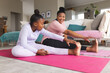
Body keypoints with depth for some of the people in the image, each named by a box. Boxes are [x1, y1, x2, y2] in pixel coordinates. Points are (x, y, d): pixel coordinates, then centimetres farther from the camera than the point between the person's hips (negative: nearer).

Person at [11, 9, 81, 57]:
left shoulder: (40, 29, -6)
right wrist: (37, 51, -32)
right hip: (22, 46, -3)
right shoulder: (26, 28, -24)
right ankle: (37, 53, -33)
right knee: (15, 50, -41)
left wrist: (65, 39, -19)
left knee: (49, 48, -21)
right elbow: (24, 44, -29)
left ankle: (72, 51, -30)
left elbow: (51, 34, -11)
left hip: (32, 46, 4)